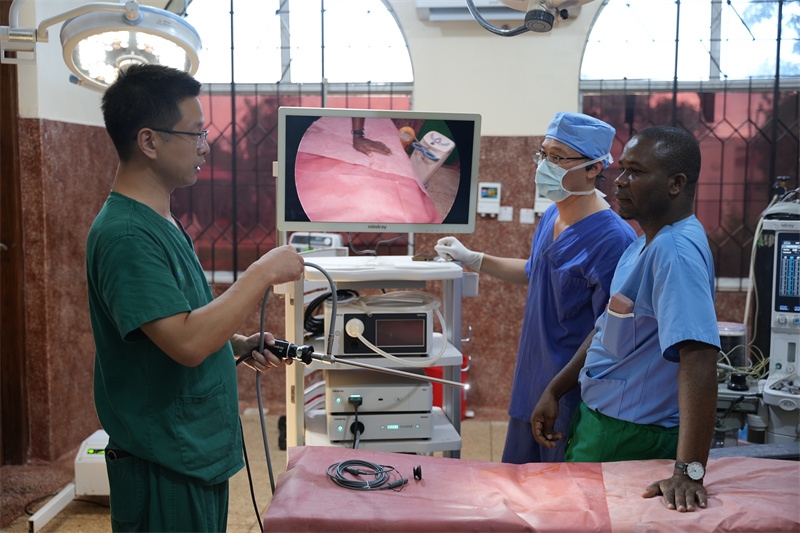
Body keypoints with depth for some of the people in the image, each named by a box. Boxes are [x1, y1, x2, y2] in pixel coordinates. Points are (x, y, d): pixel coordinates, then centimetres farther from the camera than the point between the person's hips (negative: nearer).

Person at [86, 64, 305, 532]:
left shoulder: (161, 223, 9)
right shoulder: (125, 235, -23)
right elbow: (188, 343, -31)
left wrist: (240, 344, 5)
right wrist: (263, 273, -23)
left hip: (202, 454, 9)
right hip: (165, 469, -9)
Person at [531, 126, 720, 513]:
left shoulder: (676, 252, -24)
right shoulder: (646, 244, 9)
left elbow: (699, 358, -33)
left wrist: (689, 472, -37)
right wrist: (554, 391, 14)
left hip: (629, 438, -9)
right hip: (599, 421, 9)